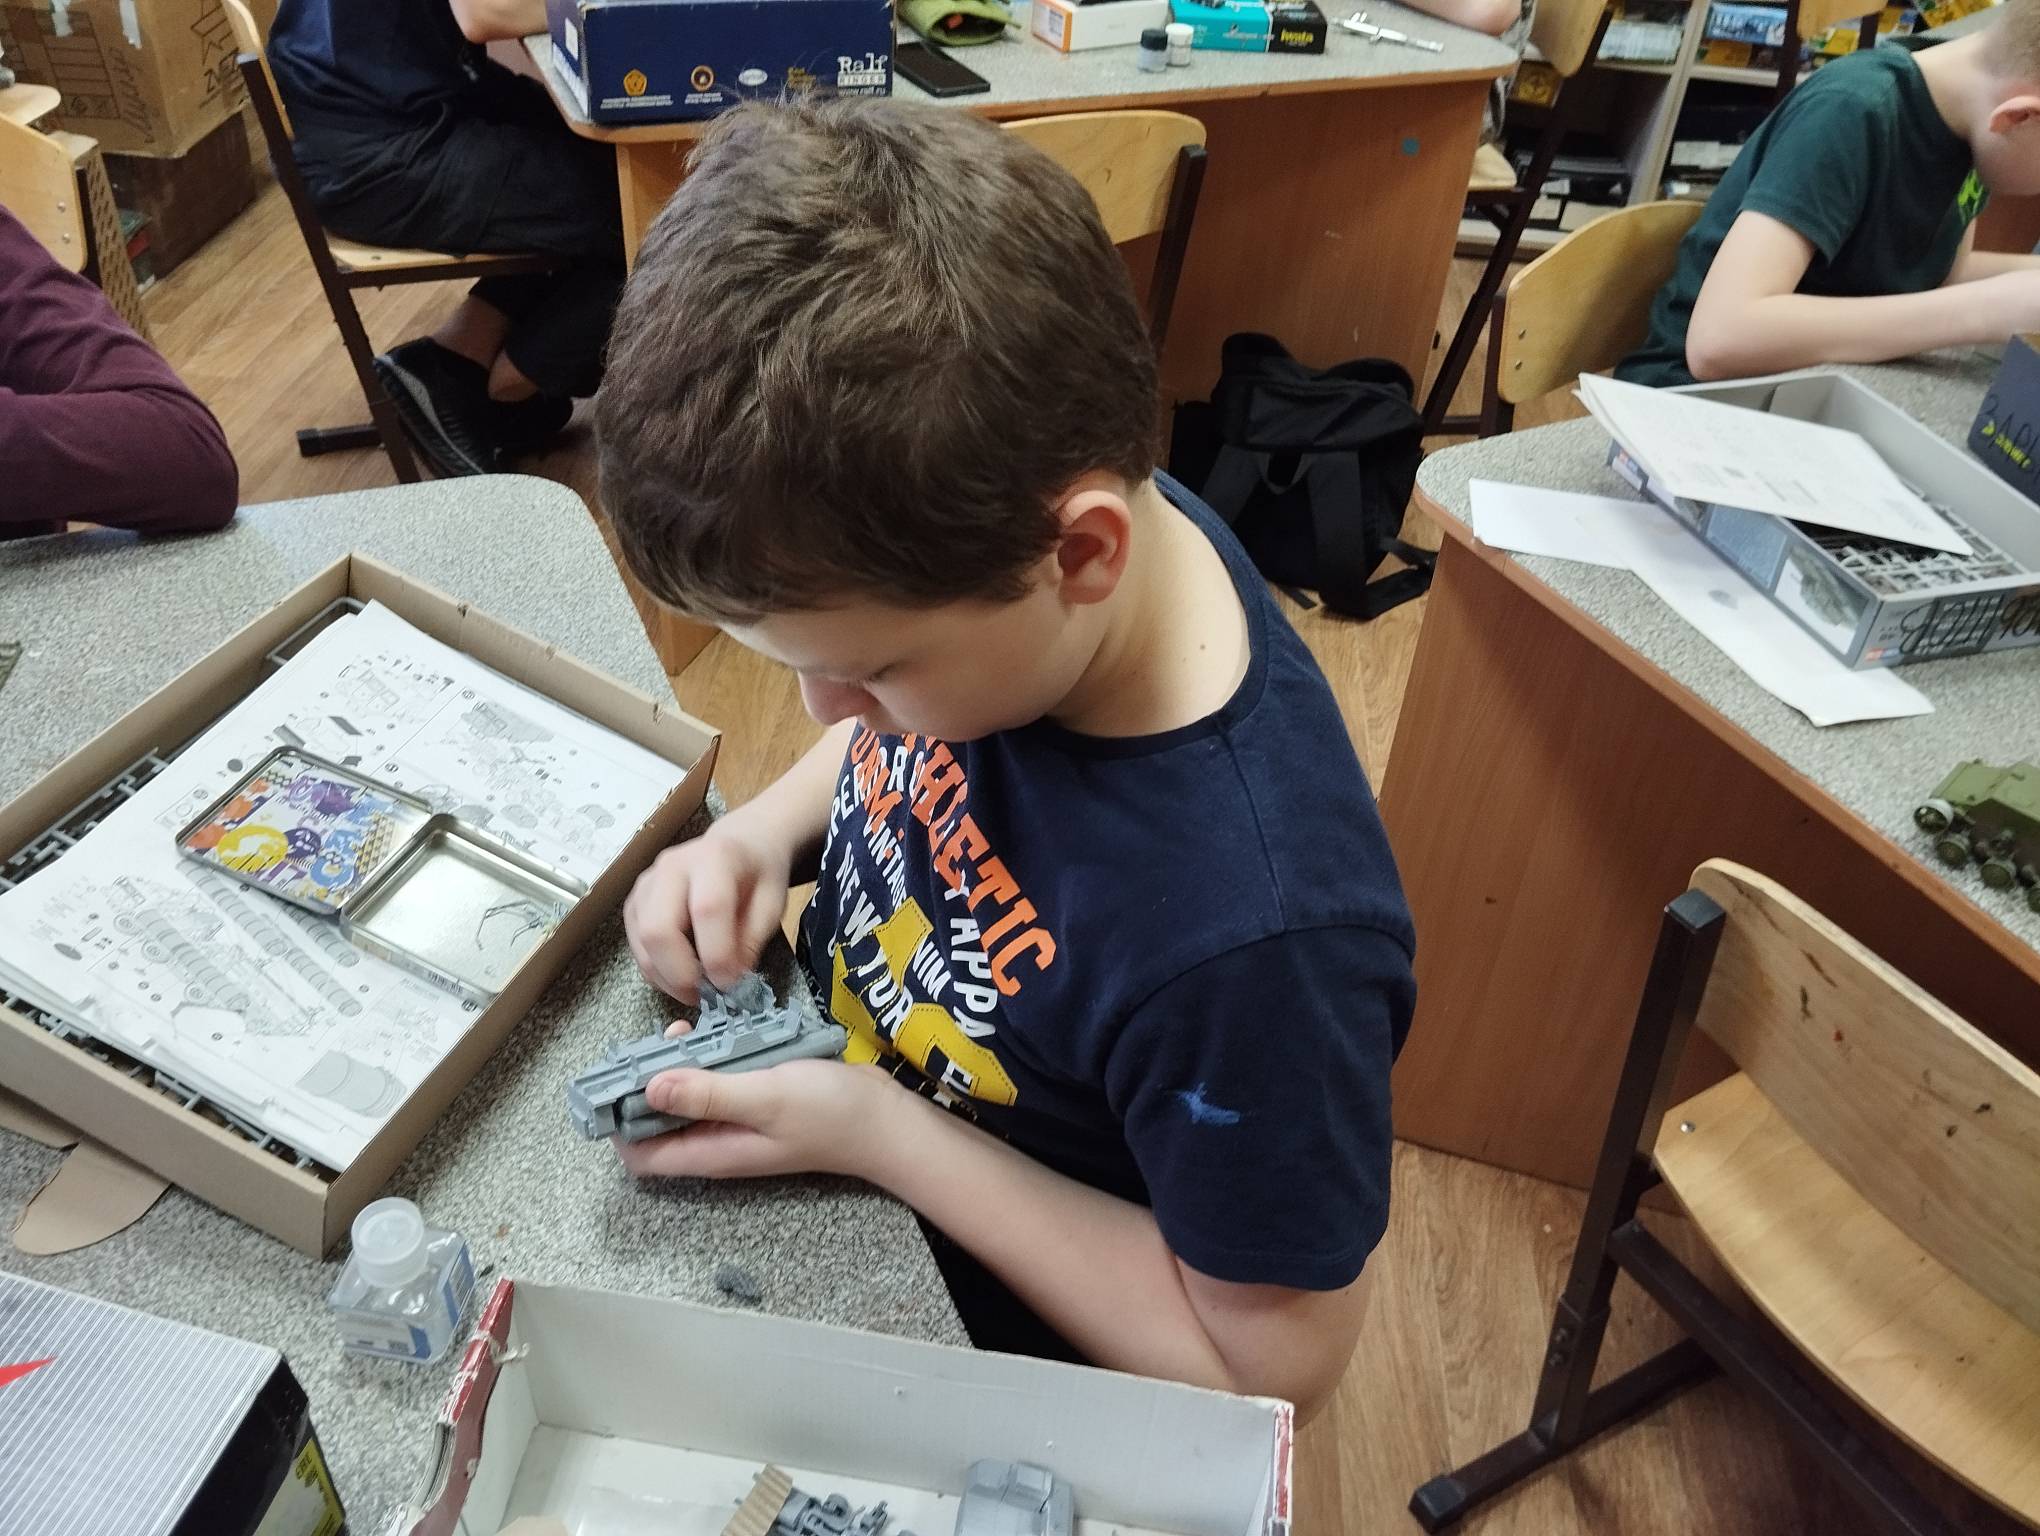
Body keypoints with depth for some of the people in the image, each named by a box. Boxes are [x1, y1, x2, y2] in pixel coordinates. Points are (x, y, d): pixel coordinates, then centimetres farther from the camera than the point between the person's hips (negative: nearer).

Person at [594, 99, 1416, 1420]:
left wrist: (880, 1133, -28)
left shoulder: (1253, 937, -42)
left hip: (976, 1343, -5)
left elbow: (1270, 1361, -24)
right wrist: (766, 832, -17)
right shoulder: (978, 550, -21)